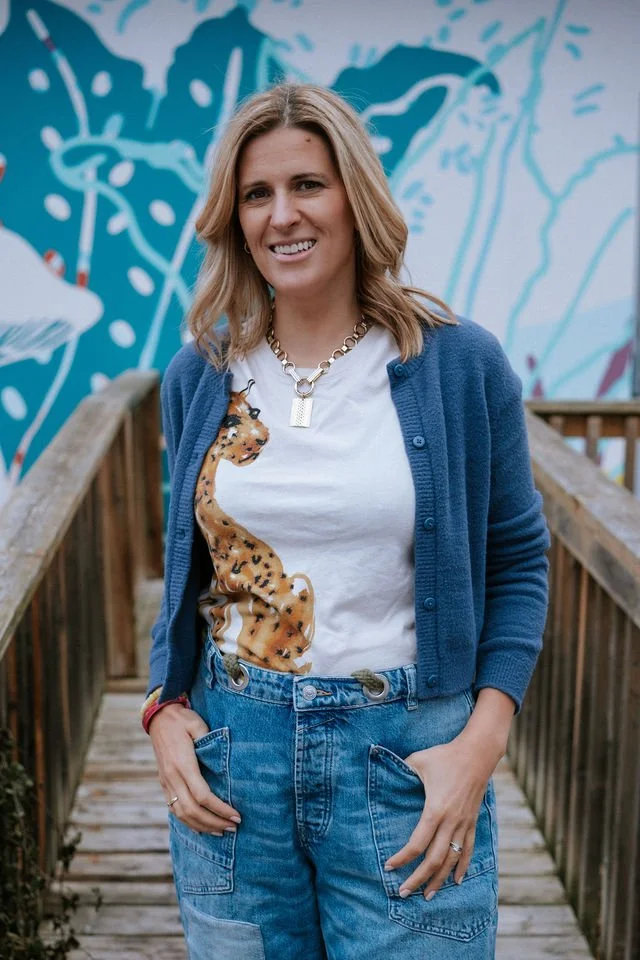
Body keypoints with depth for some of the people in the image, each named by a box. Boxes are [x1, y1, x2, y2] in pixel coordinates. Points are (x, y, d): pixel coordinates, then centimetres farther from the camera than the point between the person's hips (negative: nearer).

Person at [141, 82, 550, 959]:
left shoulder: (462, 364, -6)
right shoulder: (198, 376, 2)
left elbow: (517, 563, 0)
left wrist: (482, 740, -10)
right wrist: (165, 709, 0)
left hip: (408, 755, -2)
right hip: (229, 753, 3)